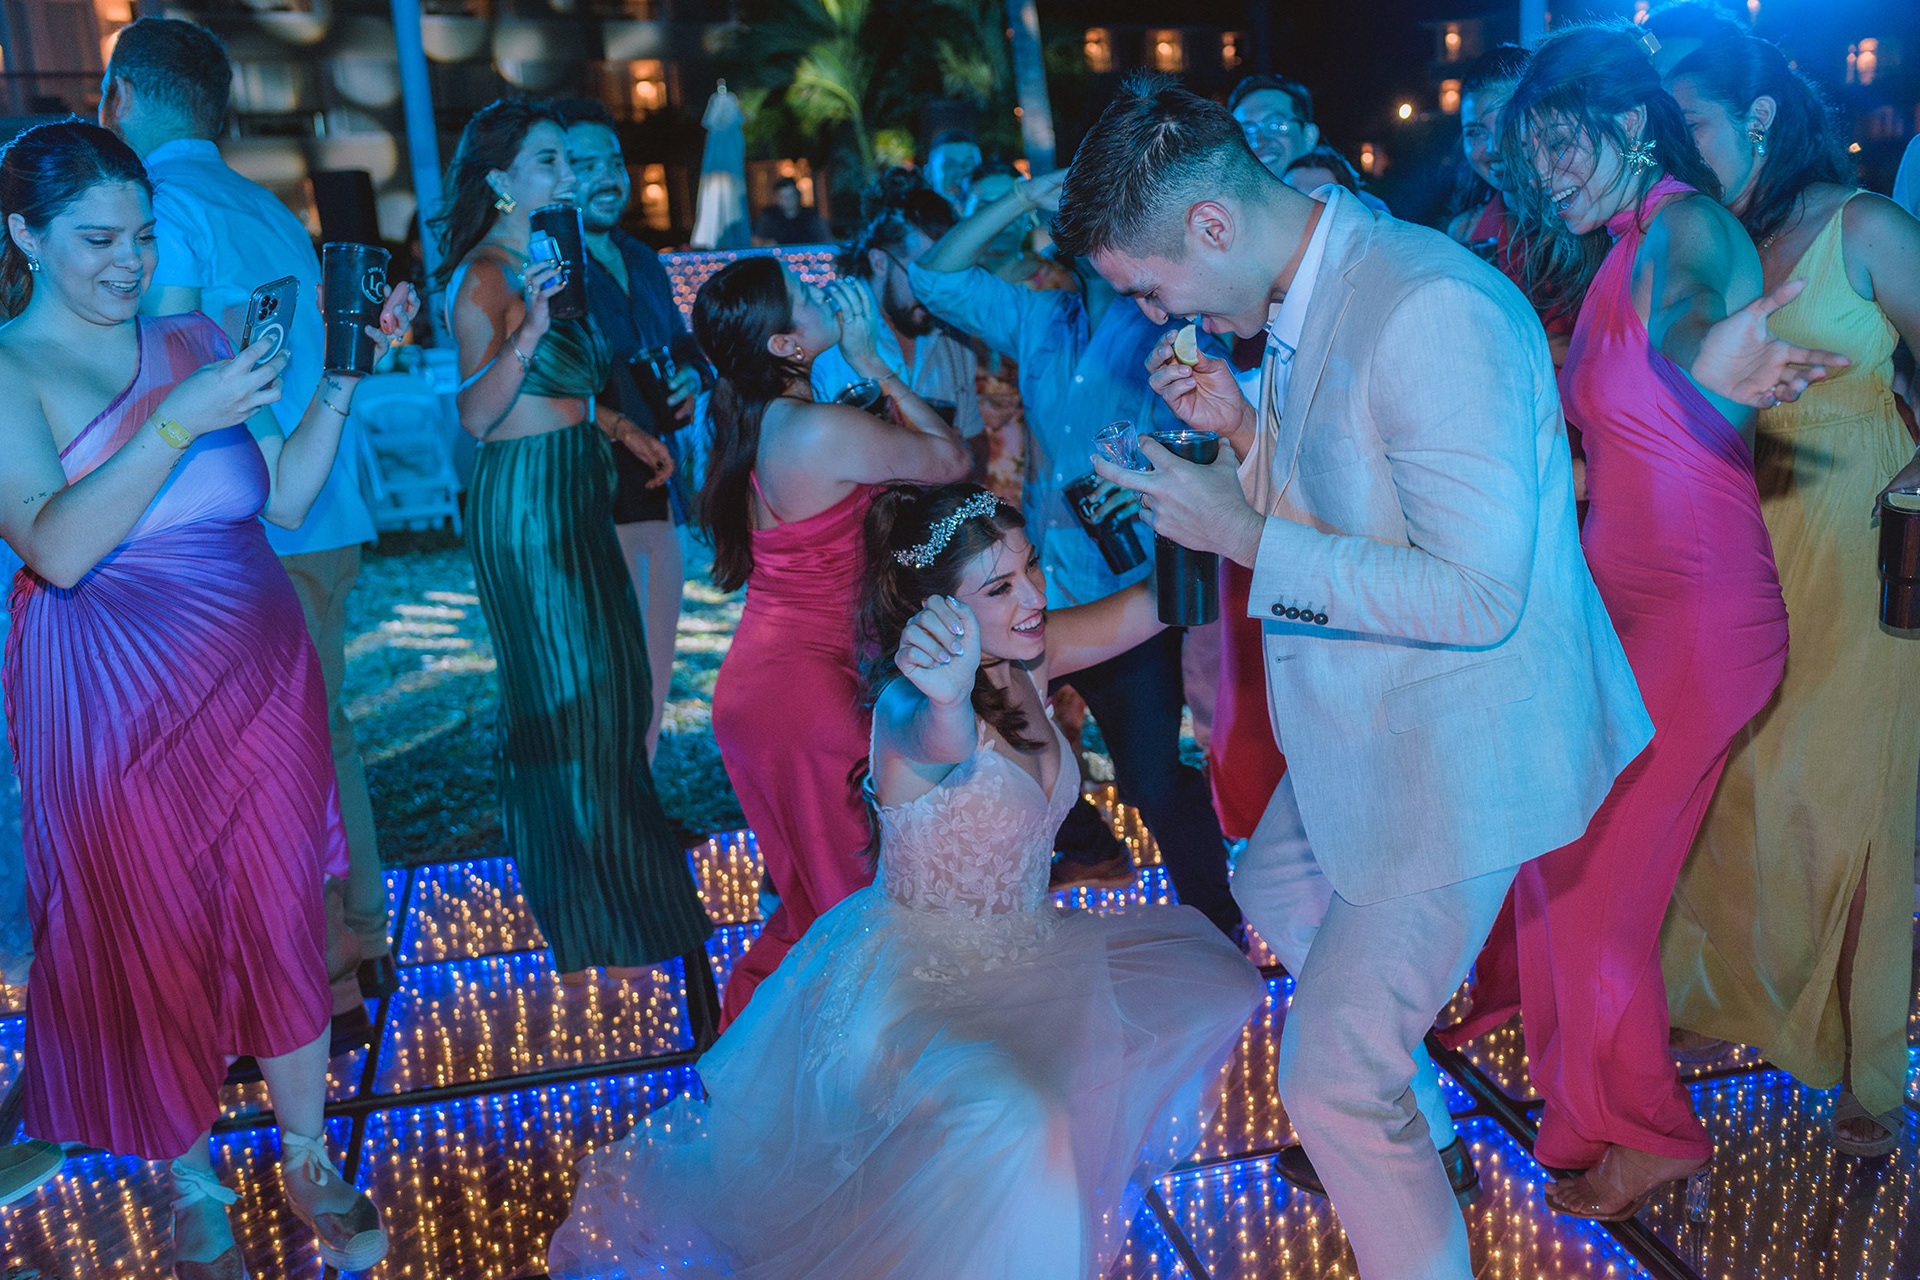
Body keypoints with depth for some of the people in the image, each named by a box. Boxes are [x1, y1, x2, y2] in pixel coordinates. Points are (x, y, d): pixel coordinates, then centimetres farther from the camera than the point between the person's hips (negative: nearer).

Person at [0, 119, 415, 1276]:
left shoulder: (194, 343, 7)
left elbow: (284, 501, 6)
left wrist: (344, 380, -5)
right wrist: (183, 420, -25)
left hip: (259, 681, 4)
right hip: (117, 702, -4)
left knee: (281, 922, 12)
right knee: (154, 944, 11)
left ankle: (311, 1160, 32)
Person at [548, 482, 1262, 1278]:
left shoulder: (1026, 660, -5)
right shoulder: (912, 705, -28)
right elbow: (940, 743, -52)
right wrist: (948, 699, -74)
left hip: (1022, 958, 8)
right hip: (915, 993, -8)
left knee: (1211, 979, 15)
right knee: (1014, 1123, -35)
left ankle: (1093, 1155, 35)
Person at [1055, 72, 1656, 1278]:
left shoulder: (1432, 310, -28)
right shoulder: (1308, 306, 3)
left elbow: (1477, 595, -30)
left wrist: (1242, 533, -25)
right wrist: (1244, 423, -3)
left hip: (1454, 750, -10)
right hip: (1370, 725, 11)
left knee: (1334, 1075, -4)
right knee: (1280, 892, 31)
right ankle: (1425, 1139, 52)